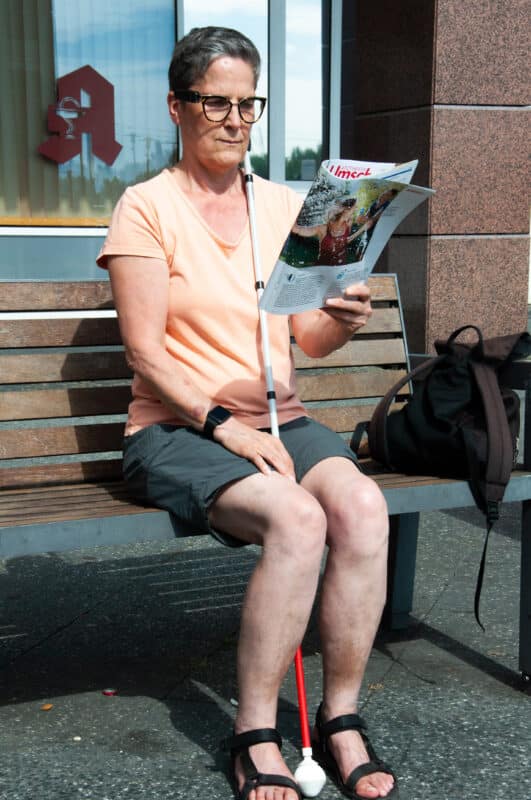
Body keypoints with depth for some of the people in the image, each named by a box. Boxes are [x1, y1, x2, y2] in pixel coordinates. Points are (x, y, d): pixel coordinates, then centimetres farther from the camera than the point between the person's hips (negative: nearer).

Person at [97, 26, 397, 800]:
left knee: (362, 504, -27)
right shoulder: (147, 207, -1)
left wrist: (342, 318, -11)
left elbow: (310, 340, 12)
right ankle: (255, 736, -16)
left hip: (279, 422, 5)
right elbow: (146, 352, -8)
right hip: (176, 431, -4)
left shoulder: (286, 206, 14)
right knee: (297, 519, -32)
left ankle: (340, 718, -12)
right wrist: (223, 424, -19)